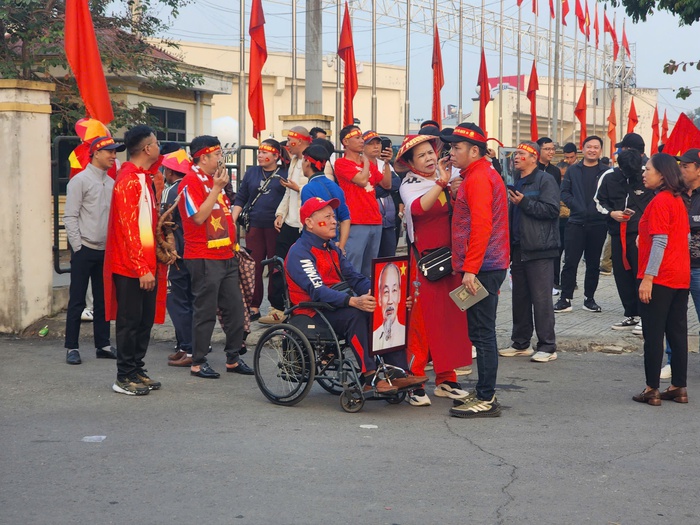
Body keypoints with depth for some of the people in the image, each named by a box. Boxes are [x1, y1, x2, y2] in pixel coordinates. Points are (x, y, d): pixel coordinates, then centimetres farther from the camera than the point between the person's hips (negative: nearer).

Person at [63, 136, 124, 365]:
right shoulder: (80, 180, -6)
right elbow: (70, 216, -9)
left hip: (106, 251, 6)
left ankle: (103, 345, 18)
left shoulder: (111, 183, 12)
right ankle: (71, 348, 4)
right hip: (85, 250, -6)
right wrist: (78, 247, -13)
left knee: (103, 300, 10)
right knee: (77, 301, -2)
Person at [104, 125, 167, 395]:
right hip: (131, 266, -9)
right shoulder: (128, 180, -16)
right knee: (130, 321, -2)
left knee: (146, 319, 13)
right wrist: (142, 269, -21)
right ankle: (124, 378, 6)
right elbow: (129, 228, -20)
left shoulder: (145, 178, 14)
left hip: (147, 264, 9)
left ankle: (137, 371, 22)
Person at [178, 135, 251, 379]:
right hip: (204, 258, -9)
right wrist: (217, 188, -18)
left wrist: (233, 241, 21)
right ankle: (198, 363, 7)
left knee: (234, 308, 9)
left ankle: (233, 358, 19)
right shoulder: (190, 182, -11)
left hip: (225, 256, 9)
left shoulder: (214, 180, 19)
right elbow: (198, 217, -20)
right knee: (205, 311, -3)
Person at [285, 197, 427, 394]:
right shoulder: (299, 252, -9)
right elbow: (317, 291, -24)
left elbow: (354, 278, 12)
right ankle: (370, 377, -33)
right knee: (355, 315, -35)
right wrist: (353, 301, -38)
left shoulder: (332, 249, 20)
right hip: (312, 314, -8)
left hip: (338, 306, 8)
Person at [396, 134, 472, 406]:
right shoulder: (410, 185, -4)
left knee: (451, 318, 8)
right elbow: (417, 207, -26)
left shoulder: (449, 177, 11)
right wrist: (441, 184, -33)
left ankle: (446, 380, 17)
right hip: (424, 259, -5)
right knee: (421, 320, -5)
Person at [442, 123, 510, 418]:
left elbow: (481, 226, -21)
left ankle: (486, 400, -4)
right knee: (482, 332, 13)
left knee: (482, 333, -7)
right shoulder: (481, 175, 20)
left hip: (481, 268, -11)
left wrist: (470, 269, -22)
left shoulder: (478, 178, -13)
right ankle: (484, 393, 19)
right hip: (488, 266, 11)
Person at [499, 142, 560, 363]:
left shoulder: (545, 181, -7)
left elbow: (552, 209, -19)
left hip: (539, 250, -9)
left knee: (541, 298, -7)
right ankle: (521, 343, 21)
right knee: (520, 297, 13)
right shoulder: (517, 182, 20)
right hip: (519, 249, 9)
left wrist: (524, 202, -19)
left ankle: (547, 346, -2)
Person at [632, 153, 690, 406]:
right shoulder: (678, 200, 13)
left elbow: (660, 241, -20)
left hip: (660, 278, -8)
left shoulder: (660, 201, -14)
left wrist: (648, 277, -20)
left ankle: (652, 390, 1)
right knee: (677, 333, 11)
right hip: (680, 278, 8)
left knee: (653, 335, -2)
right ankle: (679, 387, 15)